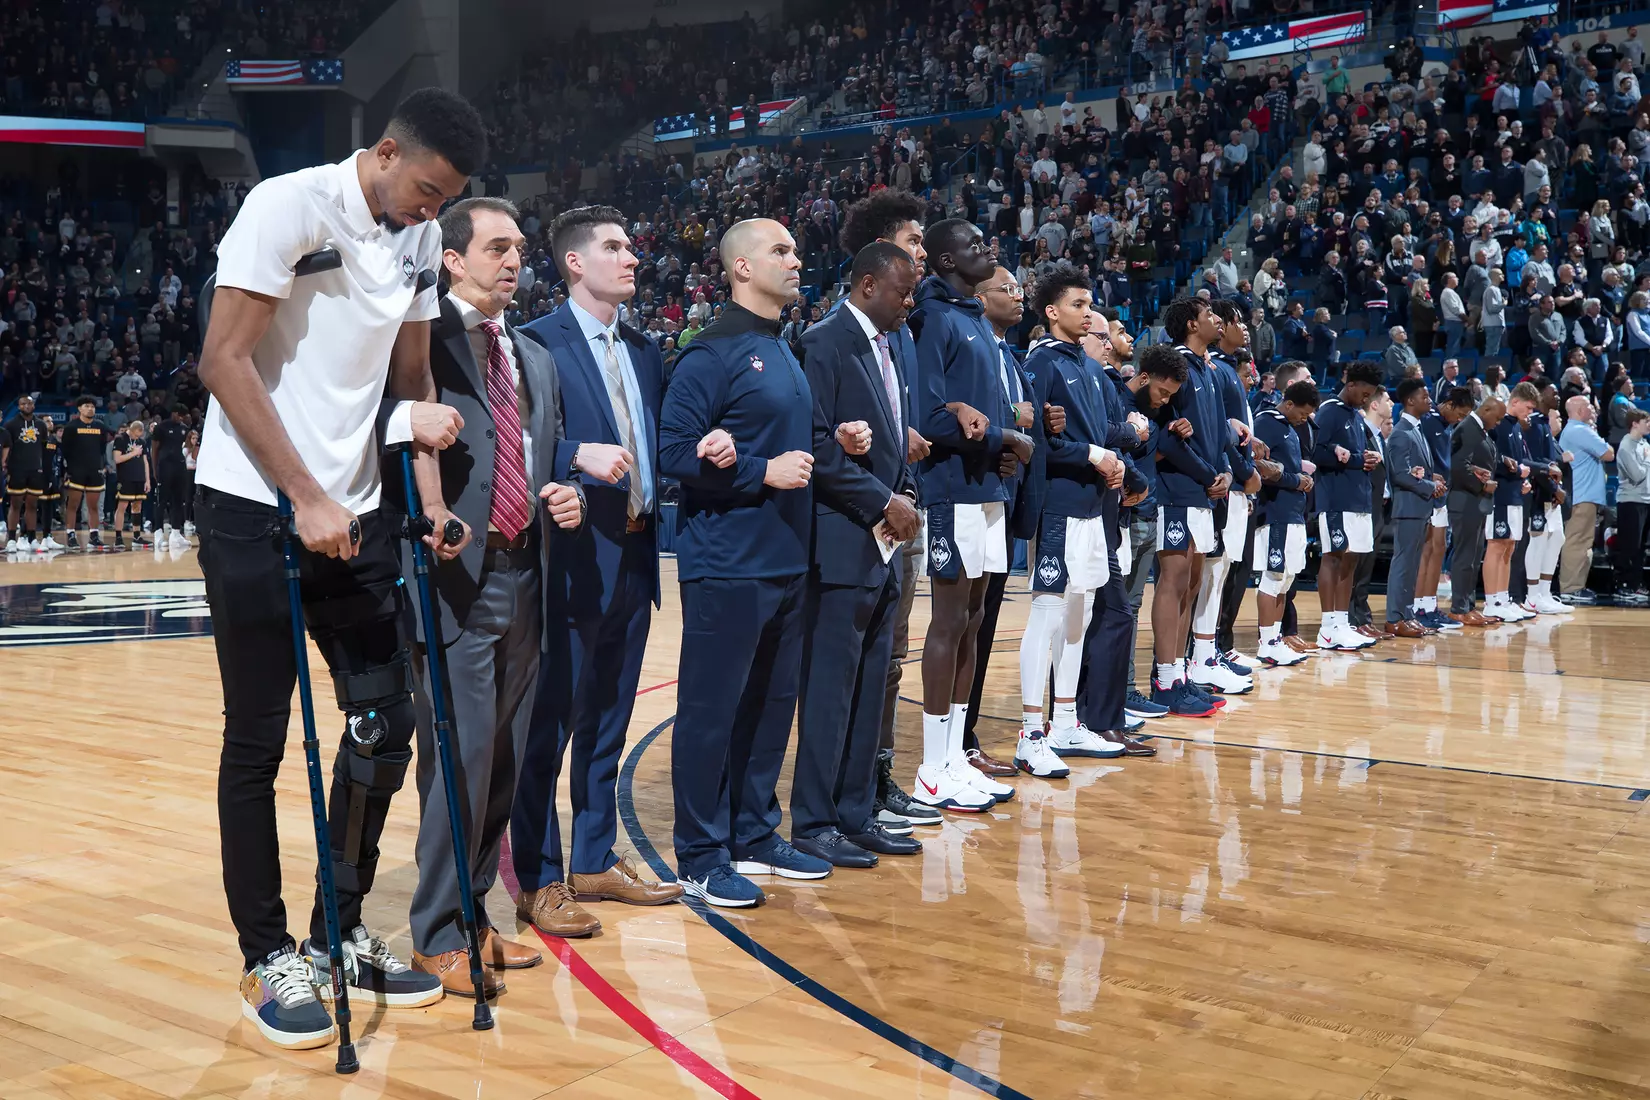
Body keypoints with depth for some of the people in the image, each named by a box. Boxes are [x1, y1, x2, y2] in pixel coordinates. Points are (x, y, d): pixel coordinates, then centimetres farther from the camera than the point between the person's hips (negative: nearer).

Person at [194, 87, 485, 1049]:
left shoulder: (422, 239, 8)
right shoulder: (291, 205, -13)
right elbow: (224, 361, -17)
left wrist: (426, 457, 2)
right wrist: (305, 499, -19)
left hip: (354, 510, 7)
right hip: (257, 508, -7)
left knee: (386, 718, 6)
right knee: (259, 742, 0)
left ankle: (341, 935, 21)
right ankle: (270, 961, 13)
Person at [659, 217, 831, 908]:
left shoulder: (783, 353, 16)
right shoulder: (714, 352, -10)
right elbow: (675, 452, -16)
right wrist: (763, 471, -19)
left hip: (786, 562, 8)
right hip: (727, 564, -8)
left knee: (772, 703, 14)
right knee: (711, 710, 0)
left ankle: (754, 836, 26)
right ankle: (701, 858, 9)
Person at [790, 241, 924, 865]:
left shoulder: (885, 350, 17)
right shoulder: (825, 344, -10)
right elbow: (815, 445, -17)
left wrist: (906, 492, 5)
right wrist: (883, 502, -15)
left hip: (883, 545, 9)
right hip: (843, 544, -9)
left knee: (869, 689, 11)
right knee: (830, 687, -3)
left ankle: (856, 813, 20)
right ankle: (813, 823, 6)